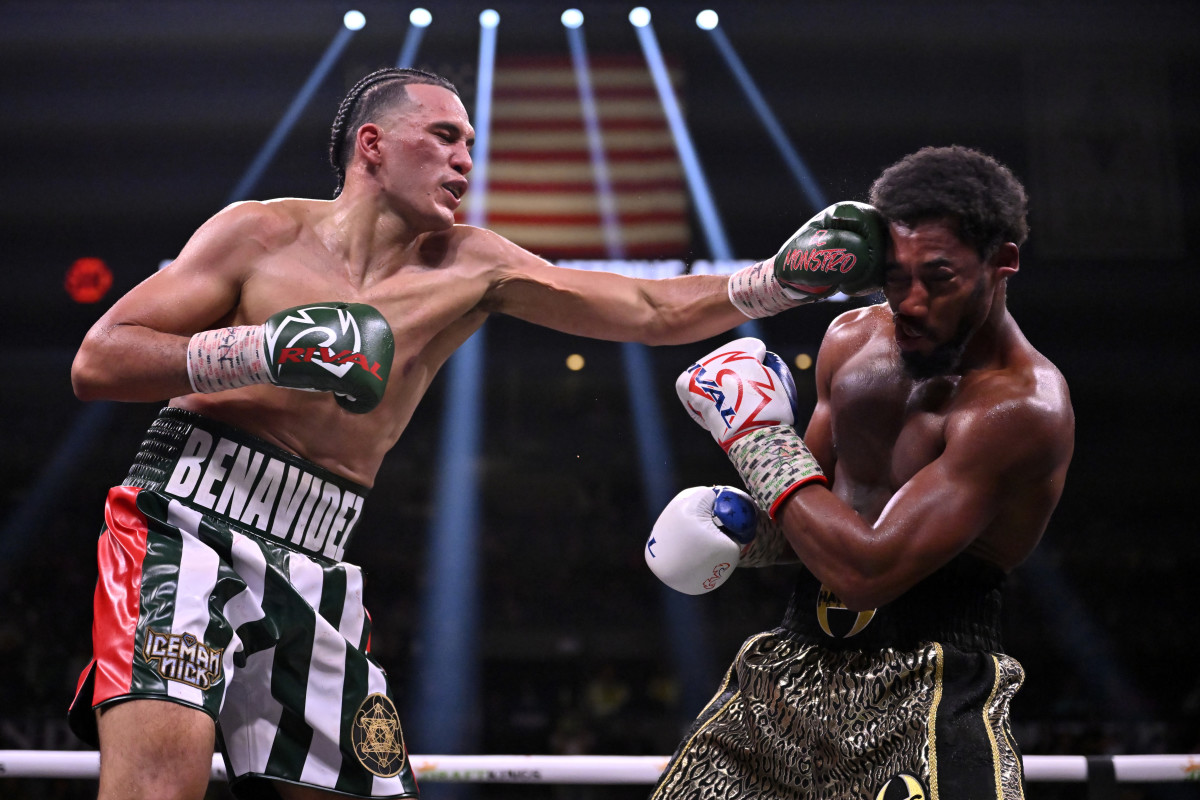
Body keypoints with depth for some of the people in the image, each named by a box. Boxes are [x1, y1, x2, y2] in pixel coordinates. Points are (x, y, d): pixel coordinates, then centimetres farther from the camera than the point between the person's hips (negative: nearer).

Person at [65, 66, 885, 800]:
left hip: (311, 572, 5)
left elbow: (653, 311, 8)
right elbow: (96, 361, -3)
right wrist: (262, 350, -16)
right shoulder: (263, 233, 2)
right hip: (184, 526, -5)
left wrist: (784, 279, -5)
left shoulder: (467, 268, 11)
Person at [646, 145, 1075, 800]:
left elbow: (867, 569, -25)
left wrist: (757, 434, -16)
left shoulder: (1022, 407, -19)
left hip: (929, 693, -6)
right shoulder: (853, 338, 5)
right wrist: (740, 526, -4)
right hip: (793, 669, 6)